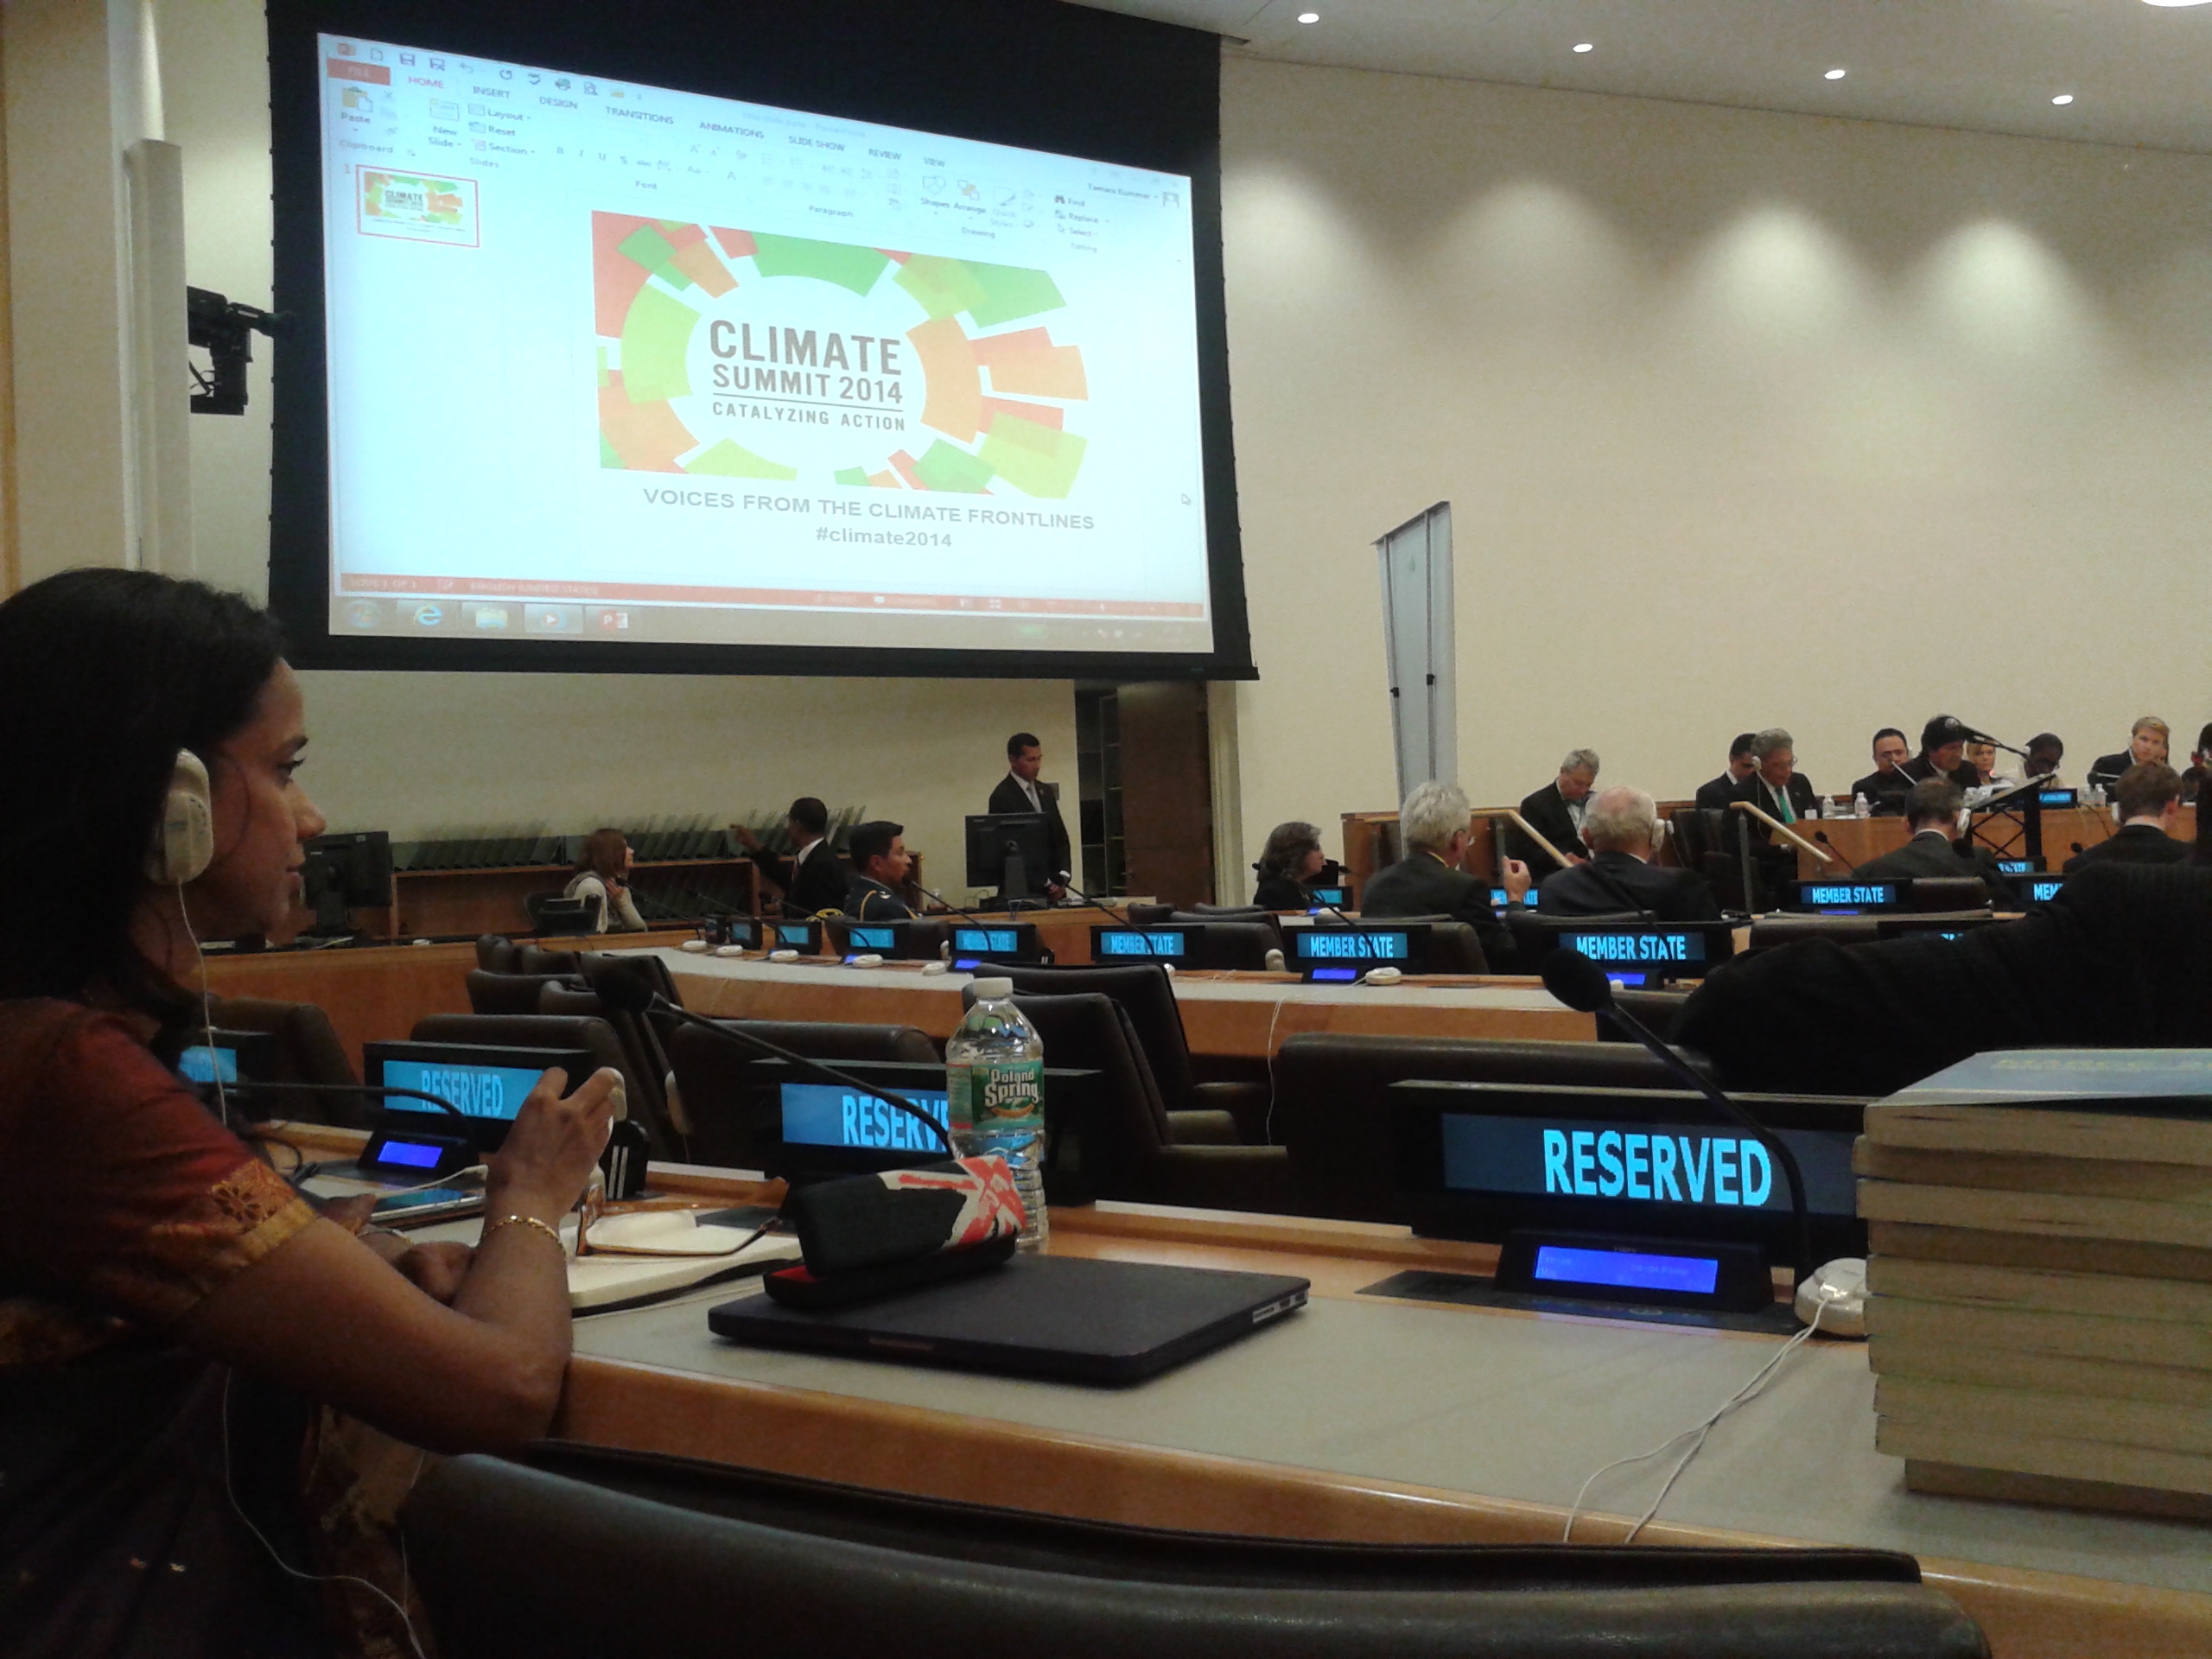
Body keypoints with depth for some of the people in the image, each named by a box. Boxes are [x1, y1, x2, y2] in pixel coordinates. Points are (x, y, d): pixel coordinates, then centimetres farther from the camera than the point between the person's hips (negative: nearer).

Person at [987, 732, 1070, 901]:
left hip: (1054, 888, 6)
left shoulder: (1046, 791, 13)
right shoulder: (1002, 797, -9)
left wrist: (1061, 880, 0)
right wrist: (1045, 884, -14)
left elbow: (1060, 838, 14)